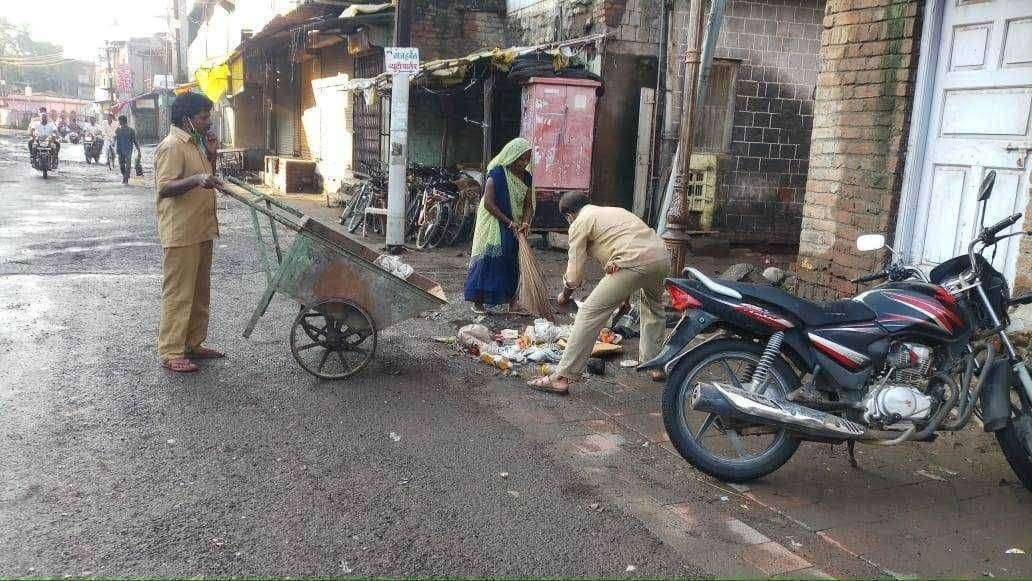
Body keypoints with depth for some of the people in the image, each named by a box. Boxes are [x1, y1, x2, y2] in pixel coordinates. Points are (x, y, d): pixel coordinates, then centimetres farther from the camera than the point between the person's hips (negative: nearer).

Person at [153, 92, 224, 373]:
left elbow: (206, 183, 22)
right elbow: (164, 188, -22)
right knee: (178, 294, -4)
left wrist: (211, 155, 8)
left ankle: (193, 344, 26)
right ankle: (170, 352, 4)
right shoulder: (172, 146, -13)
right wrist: (197, 179, -37)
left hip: (201, 230, 10)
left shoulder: (195, 144, 16)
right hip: (180, 233, -10)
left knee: (200, 292, 15)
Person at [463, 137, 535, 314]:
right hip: (493, 225, -6)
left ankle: (513, 303, 13)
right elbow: (489, 203, -17)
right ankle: (478, 302, 2)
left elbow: (528, 204, 5)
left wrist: (525, 223, -15)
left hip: (515, 228, 6)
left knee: (513, 263, 6)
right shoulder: (497, 173, -14)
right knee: (487, 260, -6)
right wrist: (509, 222, -19)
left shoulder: (526, 177, 5)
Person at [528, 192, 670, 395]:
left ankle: (562, 378, -3)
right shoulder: (616, 210, 33)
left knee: (589, 313, -2)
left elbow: (574, 273, 8)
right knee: (653, 306, 36)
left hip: (634, 263, -8)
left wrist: (565, 294, 27)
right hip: (663, 256, 8)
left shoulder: (579, 223, 10)